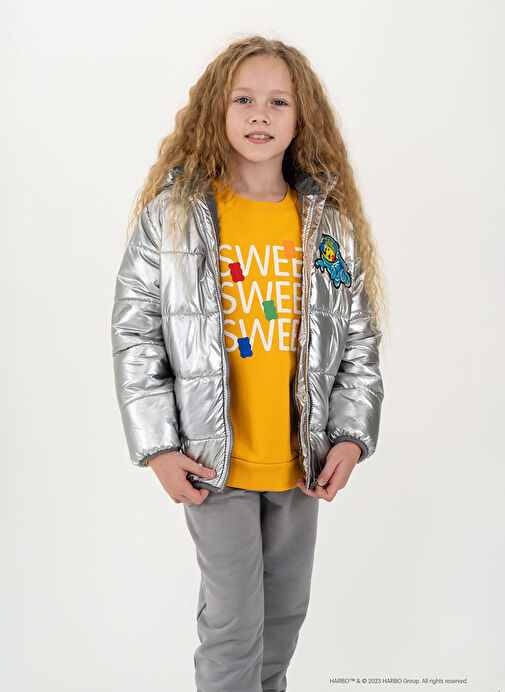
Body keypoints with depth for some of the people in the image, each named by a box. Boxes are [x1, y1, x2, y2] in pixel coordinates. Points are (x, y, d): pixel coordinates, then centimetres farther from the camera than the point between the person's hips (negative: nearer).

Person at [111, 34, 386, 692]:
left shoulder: (329, 220, 1)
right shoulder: (173, 211, -7)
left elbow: (359, 337, 6)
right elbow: (134, 329, -5)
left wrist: (352, 436, -4)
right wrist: (157, 446, -10)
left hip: (302, 461, 4)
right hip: (214, 462, -3)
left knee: (287, 607, 21)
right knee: (234, 623, 3)